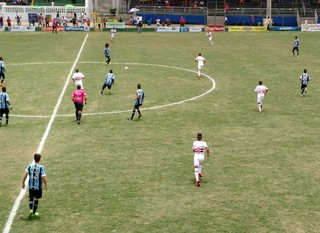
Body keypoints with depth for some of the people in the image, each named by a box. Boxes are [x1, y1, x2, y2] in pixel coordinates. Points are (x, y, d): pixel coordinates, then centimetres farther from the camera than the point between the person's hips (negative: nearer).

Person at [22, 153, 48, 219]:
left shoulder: (30, 166, -5)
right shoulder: (41, 167, -13)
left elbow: (25, 175, -7)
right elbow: (43, 177, -14)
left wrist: (23, 183, 4)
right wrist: (46, 186, -2)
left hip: (31, 186, 3)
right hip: (38, 186, -2)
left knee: (31, 198, 19)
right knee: (36, 199, 13)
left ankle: (30, 210, -1)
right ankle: (34, 213, 21)